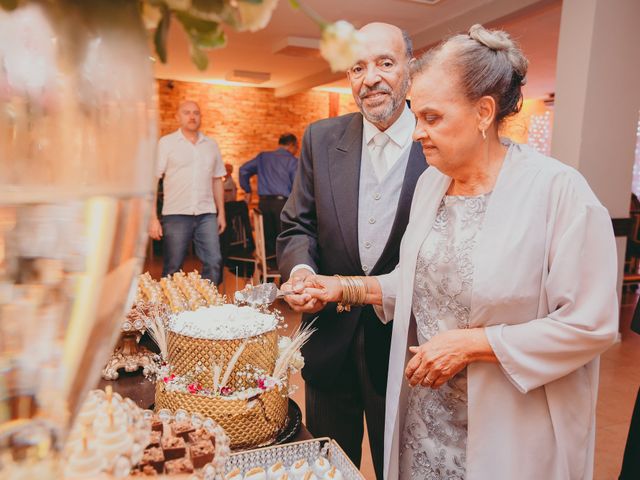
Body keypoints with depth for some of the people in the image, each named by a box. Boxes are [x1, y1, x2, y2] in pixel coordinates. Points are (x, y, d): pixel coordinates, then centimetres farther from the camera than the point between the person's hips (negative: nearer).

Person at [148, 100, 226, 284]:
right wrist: (153, 218, -10)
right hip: (176, 214, -3)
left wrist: (221, 213, 13)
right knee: (172, 269, 2)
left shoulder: (211, 144, 14)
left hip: (207, 215, 3)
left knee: (214, 263, -3)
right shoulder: (166, 143, 2)